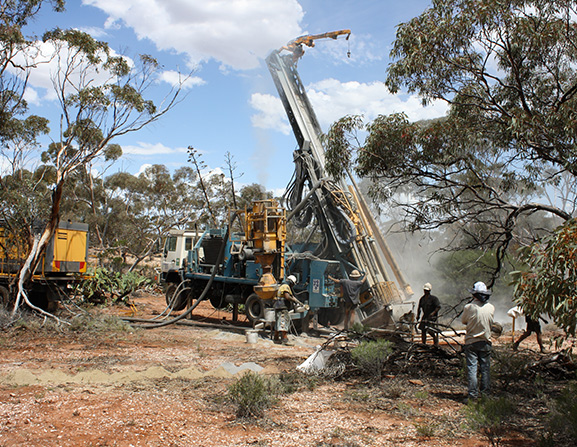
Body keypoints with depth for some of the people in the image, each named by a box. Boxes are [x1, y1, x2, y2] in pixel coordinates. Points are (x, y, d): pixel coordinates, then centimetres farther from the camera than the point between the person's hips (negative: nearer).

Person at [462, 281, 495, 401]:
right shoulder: (491, 308, -5)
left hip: (471, 342, -2)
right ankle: (485, 392, 16)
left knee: (472, 368, 1)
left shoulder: (469, 307, -14)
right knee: (485, 368, 12)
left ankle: (473, 394, 1)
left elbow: (463, 321, 3)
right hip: (485, 342, 2)